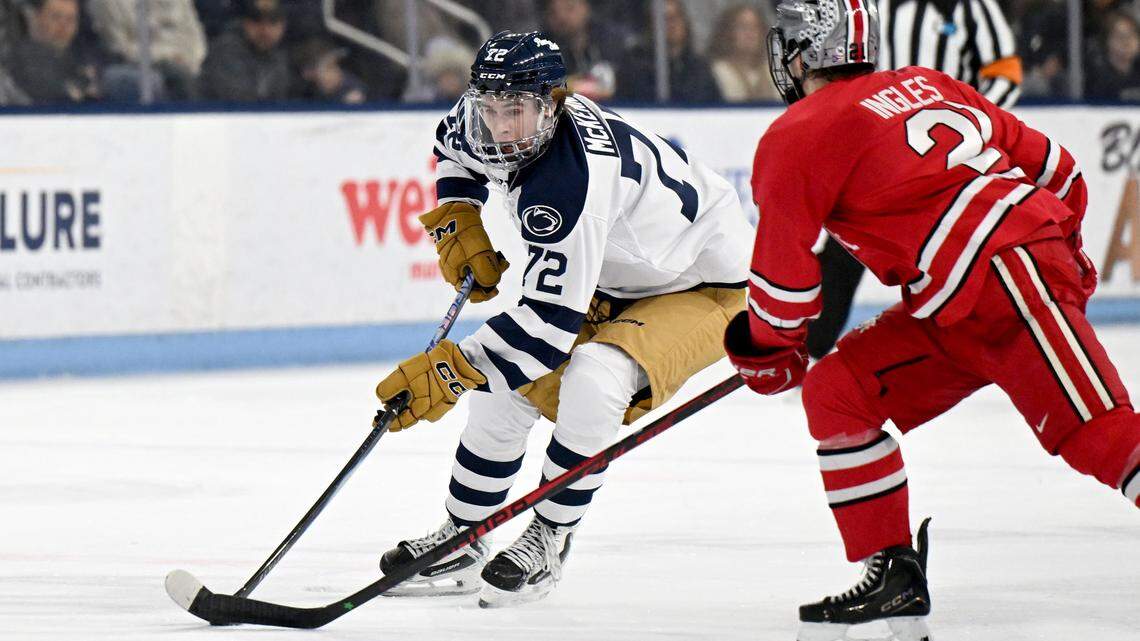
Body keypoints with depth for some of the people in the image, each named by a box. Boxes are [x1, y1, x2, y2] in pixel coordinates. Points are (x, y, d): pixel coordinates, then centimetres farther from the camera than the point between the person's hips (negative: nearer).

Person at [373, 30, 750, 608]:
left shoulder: (569, 185, -38)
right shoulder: (488, 122, -12)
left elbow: (552, 321, -39)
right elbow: (455, 146, 15)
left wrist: (450, 369, -37)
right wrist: (458, 223, 0)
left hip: (700, 289, -9)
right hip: (611, 284, 9)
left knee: (592, 380, -33)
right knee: (506, 386, 4)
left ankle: (548, 539, -15)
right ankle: (461, 542, 21)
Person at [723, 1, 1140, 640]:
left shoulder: (797, 137, -1)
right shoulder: (923, 85, 20)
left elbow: (785, 273, 3)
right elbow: (1051, 164, 22)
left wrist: (768, 349, 22)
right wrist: (1062, 246, 37)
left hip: (1009, 282, -9)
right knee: (838, 390, 11)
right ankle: (894, 577, 13)